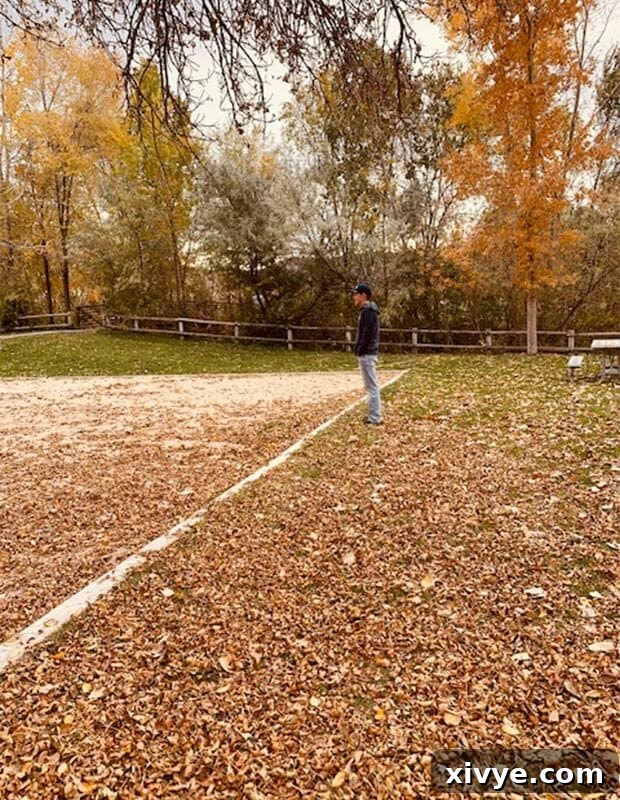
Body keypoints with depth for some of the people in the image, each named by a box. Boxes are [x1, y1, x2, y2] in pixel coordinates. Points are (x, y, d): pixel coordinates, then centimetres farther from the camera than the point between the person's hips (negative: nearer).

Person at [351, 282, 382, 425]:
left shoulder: (368, 311, -14)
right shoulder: (367, 310, 17)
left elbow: (368, 333, -21)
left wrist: (360, 350, -18)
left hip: (366, 354, -11)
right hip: (367, 353, 11)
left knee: (371, 386, -7)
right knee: (371, 386, 14)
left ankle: (374, 418, -4)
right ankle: (374, 415, 22)